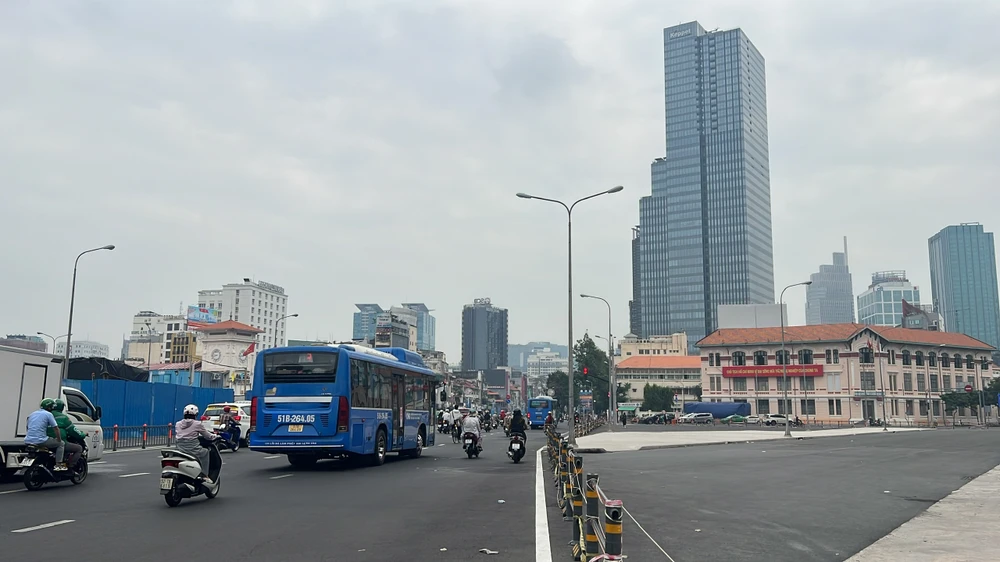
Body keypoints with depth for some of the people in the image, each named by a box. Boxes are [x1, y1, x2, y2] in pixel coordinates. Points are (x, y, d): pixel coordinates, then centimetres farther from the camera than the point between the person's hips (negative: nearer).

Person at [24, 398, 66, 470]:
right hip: (40, 441, -7)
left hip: (28, 441, 7)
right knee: (61, 444, 10)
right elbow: (56, 428, -4)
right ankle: (58, 465, -2)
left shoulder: (32, 414, 19)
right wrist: (59, 440, 8)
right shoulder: (48, 414, -3)